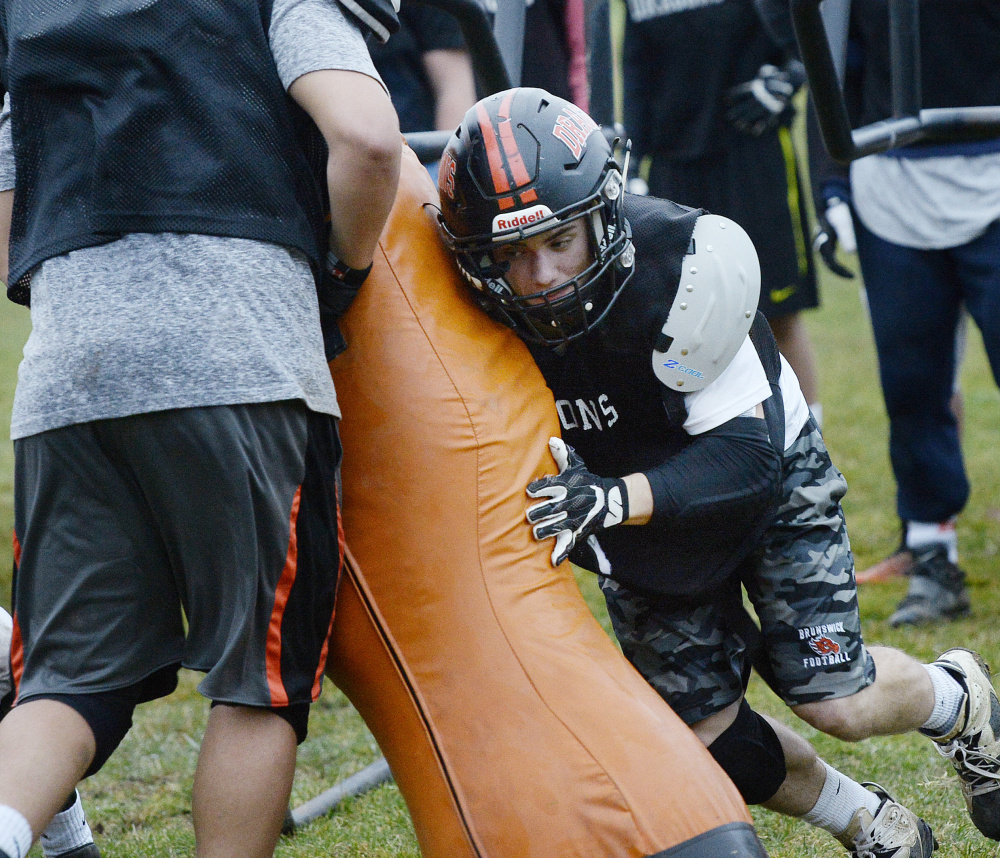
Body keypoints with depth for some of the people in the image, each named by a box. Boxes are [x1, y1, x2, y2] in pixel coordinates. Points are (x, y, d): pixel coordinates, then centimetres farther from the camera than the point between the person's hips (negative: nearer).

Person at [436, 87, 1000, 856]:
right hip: (642, 524, 4)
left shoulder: (680, 263, -38)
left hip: (765, 469, -3)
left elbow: (742, 458, -37)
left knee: (836, 701, -7)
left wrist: (612, 500, -51)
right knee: (710, 737, 1)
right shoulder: (474, 321, -26)